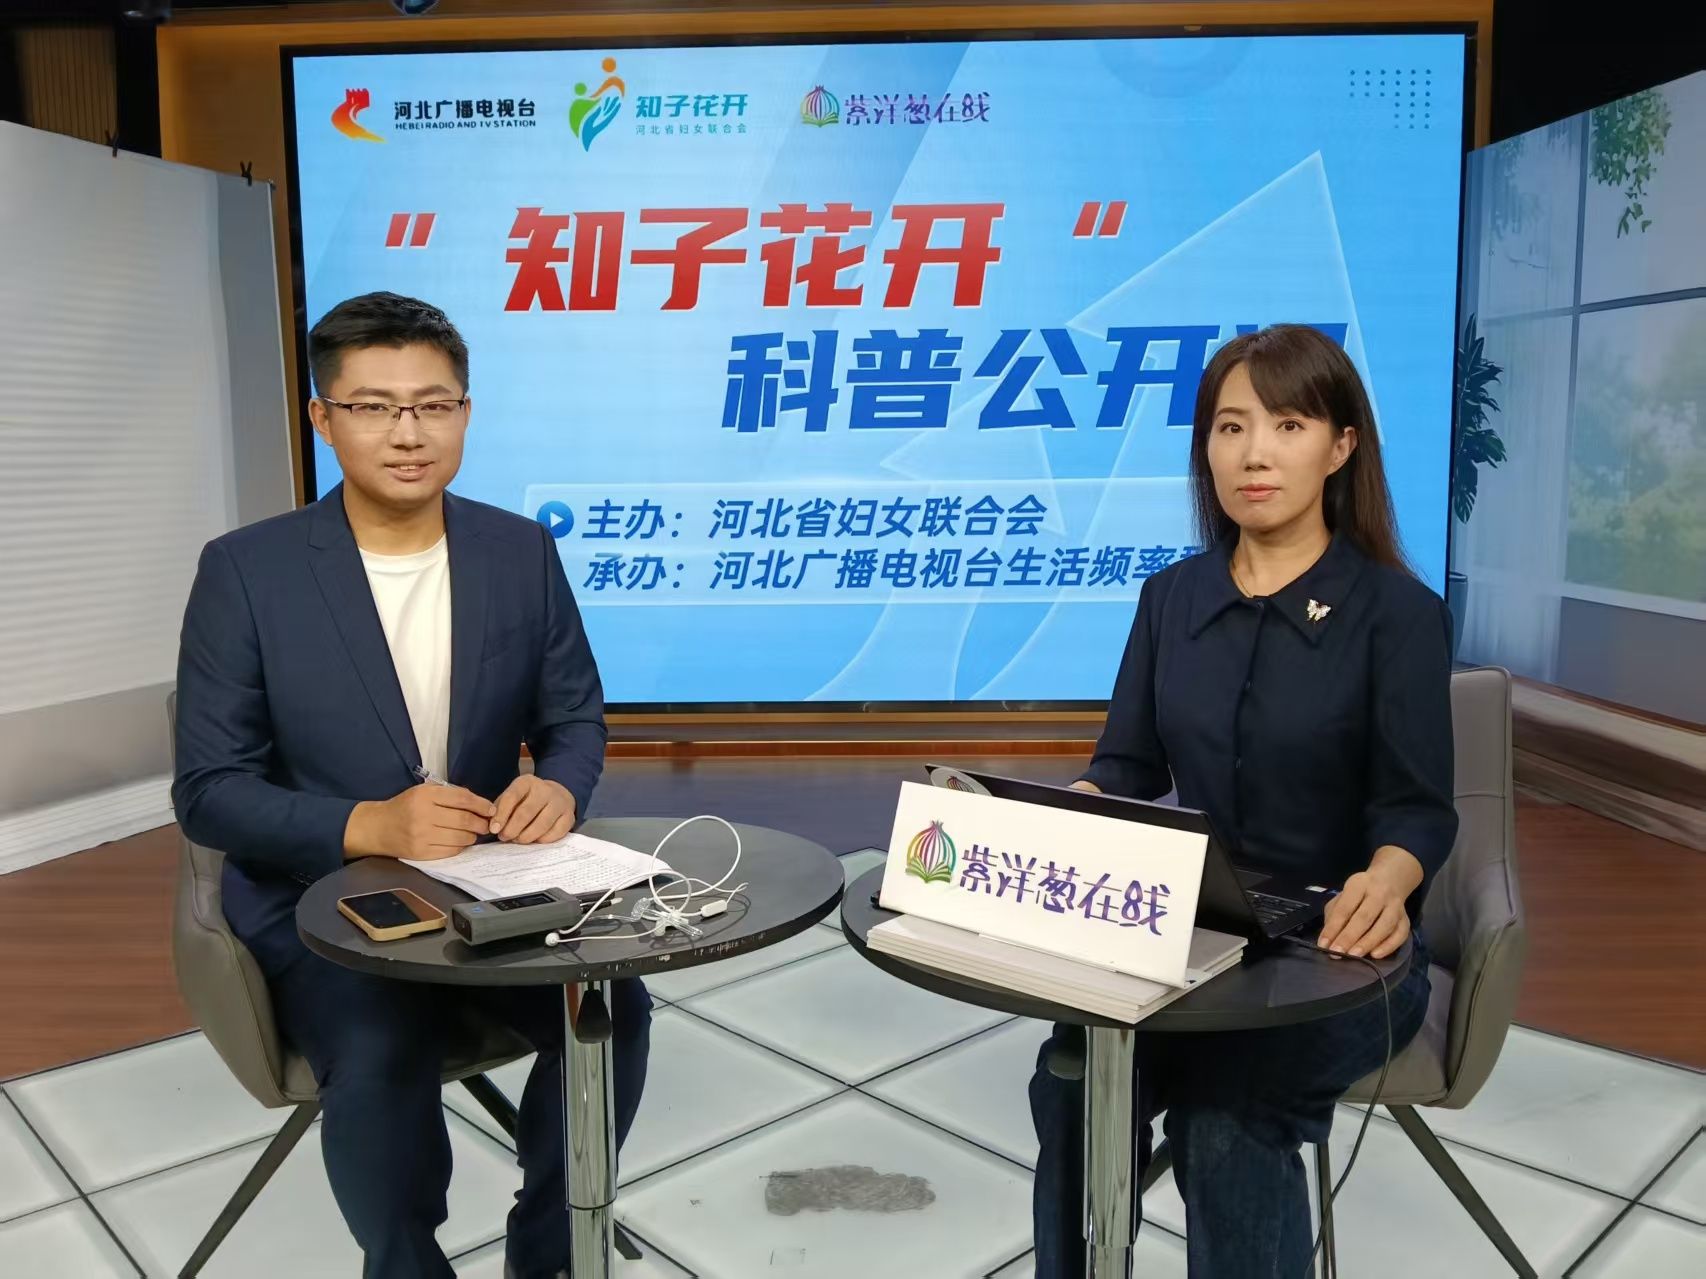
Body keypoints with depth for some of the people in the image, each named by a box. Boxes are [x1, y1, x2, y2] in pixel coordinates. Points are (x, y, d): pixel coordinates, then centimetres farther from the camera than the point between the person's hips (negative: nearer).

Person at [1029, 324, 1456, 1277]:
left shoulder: (1397, 610, -8)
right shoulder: (1173, 598, 5)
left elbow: (1419, 808, -11)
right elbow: (1125, 769, 4)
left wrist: (1382, 885, -34)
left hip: (1344, 952, -3)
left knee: (1228, 1116, -28)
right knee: (1073, 1078, -23)